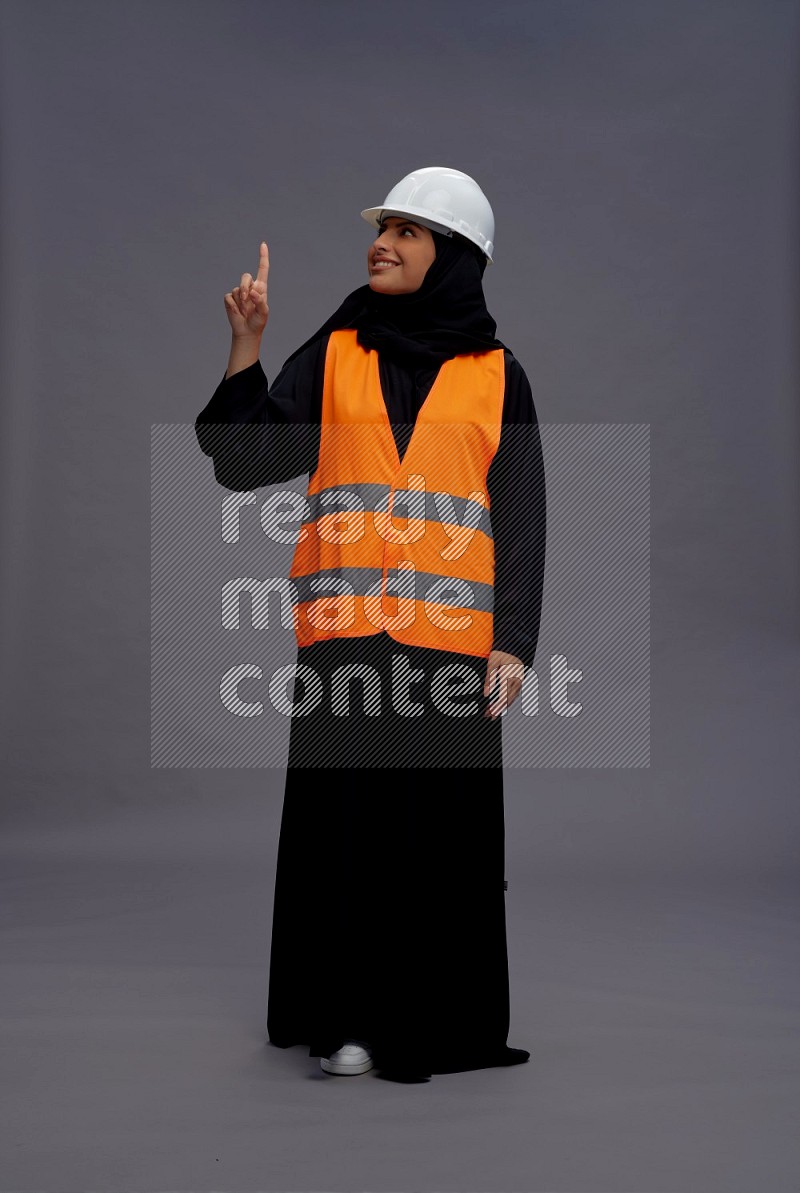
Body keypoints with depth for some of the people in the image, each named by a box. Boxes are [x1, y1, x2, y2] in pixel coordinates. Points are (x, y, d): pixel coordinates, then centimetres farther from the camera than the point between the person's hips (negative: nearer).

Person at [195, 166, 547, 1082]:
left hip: (452, 636, 0)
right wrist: (245, 352, -5)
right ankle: (346, 1018, 13)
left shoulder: (497, 375, 9)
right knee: (346, 819, 2)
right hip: (345, 629, 1)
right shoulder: (333, 354, 11)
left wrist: (512, 643, -3)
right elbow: (244, 461, 5)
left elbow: (523, 520, 6)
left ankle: (437, 1020, 16)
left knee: (445, 828, 2)